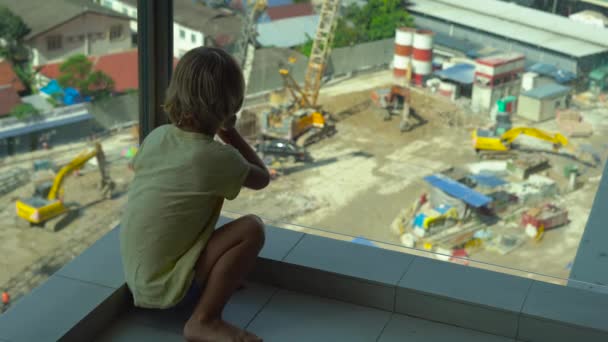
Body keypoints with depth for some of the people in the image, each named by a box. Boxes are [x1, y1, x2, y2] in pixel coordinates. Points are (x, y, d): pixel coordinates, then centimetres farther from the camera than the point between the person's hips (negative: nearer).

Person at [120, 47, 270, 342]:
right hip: (163, 287, -8)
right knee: (251, 229, -16)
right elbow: (262, 179, 0)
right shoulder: (217, 158, -19)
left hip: (136, 276, 8)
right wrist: (230, 134, 6)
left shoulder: (157, 136, -2)